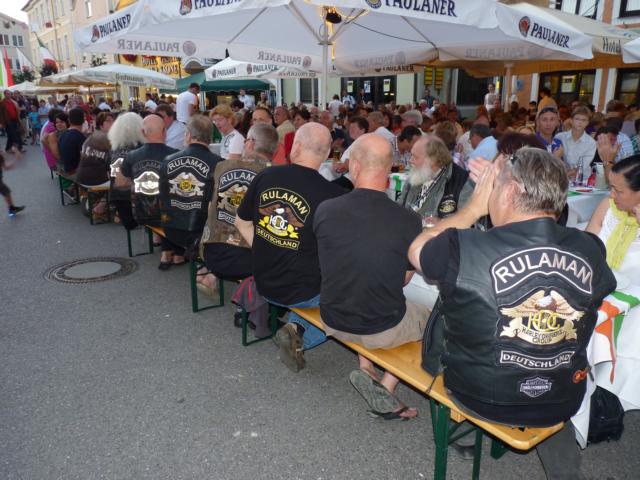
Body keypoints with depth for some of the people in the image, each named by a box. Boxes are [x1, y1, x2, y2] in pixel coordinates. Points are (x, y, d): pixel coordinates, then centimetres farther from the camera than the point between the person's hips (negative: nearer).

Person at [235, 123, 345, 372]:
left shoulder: (265, 176, -5)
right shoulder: (333, 195, -20)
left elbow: (242, 223, 8)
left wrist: (265, 255, 13)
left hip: (264, 282, 6)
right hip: (303, 292, -6)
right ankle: (300, 336, -3)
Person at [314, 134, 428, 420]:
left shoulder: (325, 210, -14)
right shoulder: (409, 221, -19)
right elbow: (405, 279, -2)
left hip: (333, 322, 3)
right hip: (382, 331, -3)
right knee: (429, 317, 26)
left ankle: (367, 371, 18)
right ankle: (385, 389, 14)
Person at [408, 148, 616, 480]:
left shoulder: (466, 249, -28)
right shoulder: (591, 250, -16)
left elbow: (417, 249, -6)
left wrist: (475, 206, -3)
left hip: (481, 398, -3)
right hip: (562, 403, 4)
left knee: (438, 318, 22)